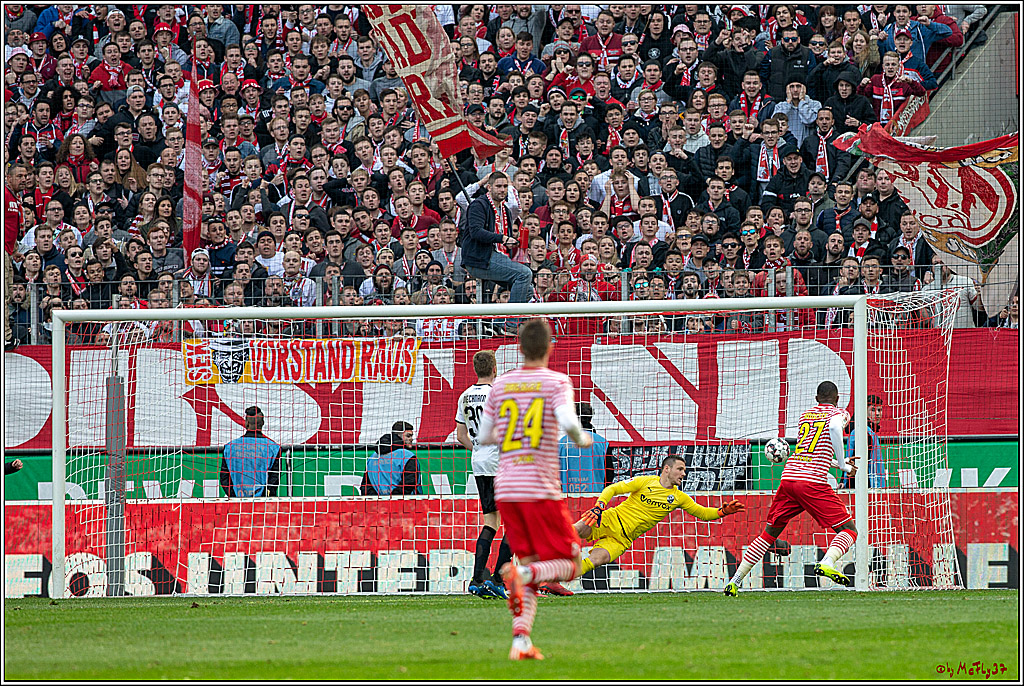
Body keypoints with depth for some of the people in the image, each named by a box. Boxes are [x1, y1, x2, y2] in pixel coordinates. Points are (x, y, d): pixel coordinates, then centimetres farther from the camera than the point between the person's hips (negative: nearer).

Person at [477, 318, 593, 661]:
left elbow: (484, 437, 13)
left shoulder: (501, 385, 11)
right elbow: (568, 422, -19)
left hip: (505, 489, 5)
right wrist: (582, 439, 2)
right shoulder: (556, 382, -2)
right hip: (541, 489, -5)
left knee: (529, 562, 14)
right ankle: (520, 574, -26)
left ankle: (521, 640, -3)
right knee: (569, 565, 4)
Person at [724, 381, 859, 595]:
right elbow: (834, 427, -17)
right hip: (813, 481, -5)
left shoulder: (805, 416, 26)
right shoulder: (838, 413, 8)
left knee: (768, 534, 19)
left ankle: (734, 581, 12)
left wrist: (841, 462, 45)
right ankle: (827, 563, -29)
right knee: (848, 530, 1)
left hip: (788, 477, 6)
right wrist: (843, 464, -8)